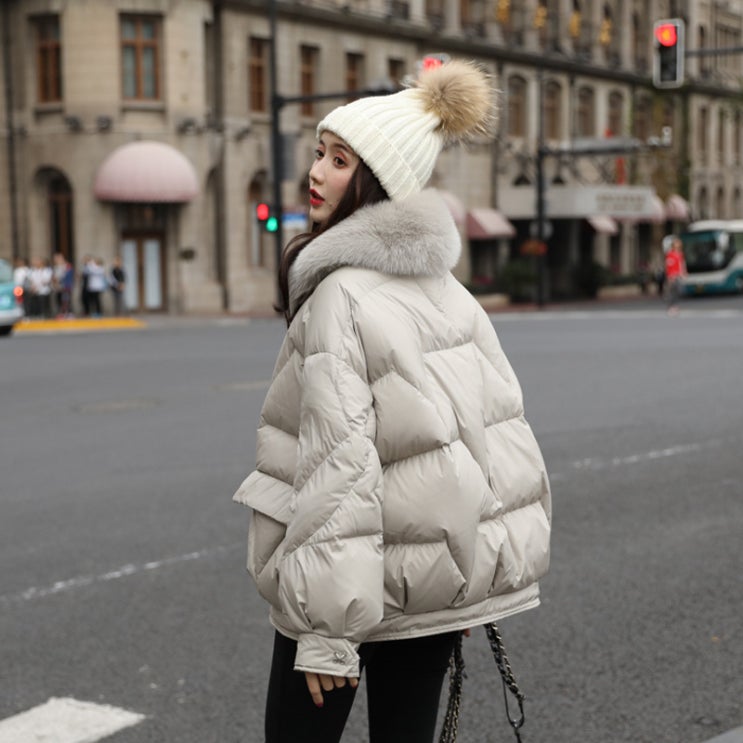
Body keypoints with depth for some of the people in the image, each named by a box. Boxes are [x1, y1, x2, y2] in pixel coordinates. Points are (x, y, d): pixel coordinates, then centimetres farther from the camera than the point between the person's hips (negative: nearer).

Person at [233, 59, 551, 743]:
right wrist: (475, 581, 18)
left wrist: (326, 630, -20)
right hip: (449, 570, 7)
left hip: (371, 576, -7)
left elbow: (339, 460, -22)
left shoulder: (339, 292, -18)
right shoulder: (442, 282, 6)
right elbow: (499, 418, 9)